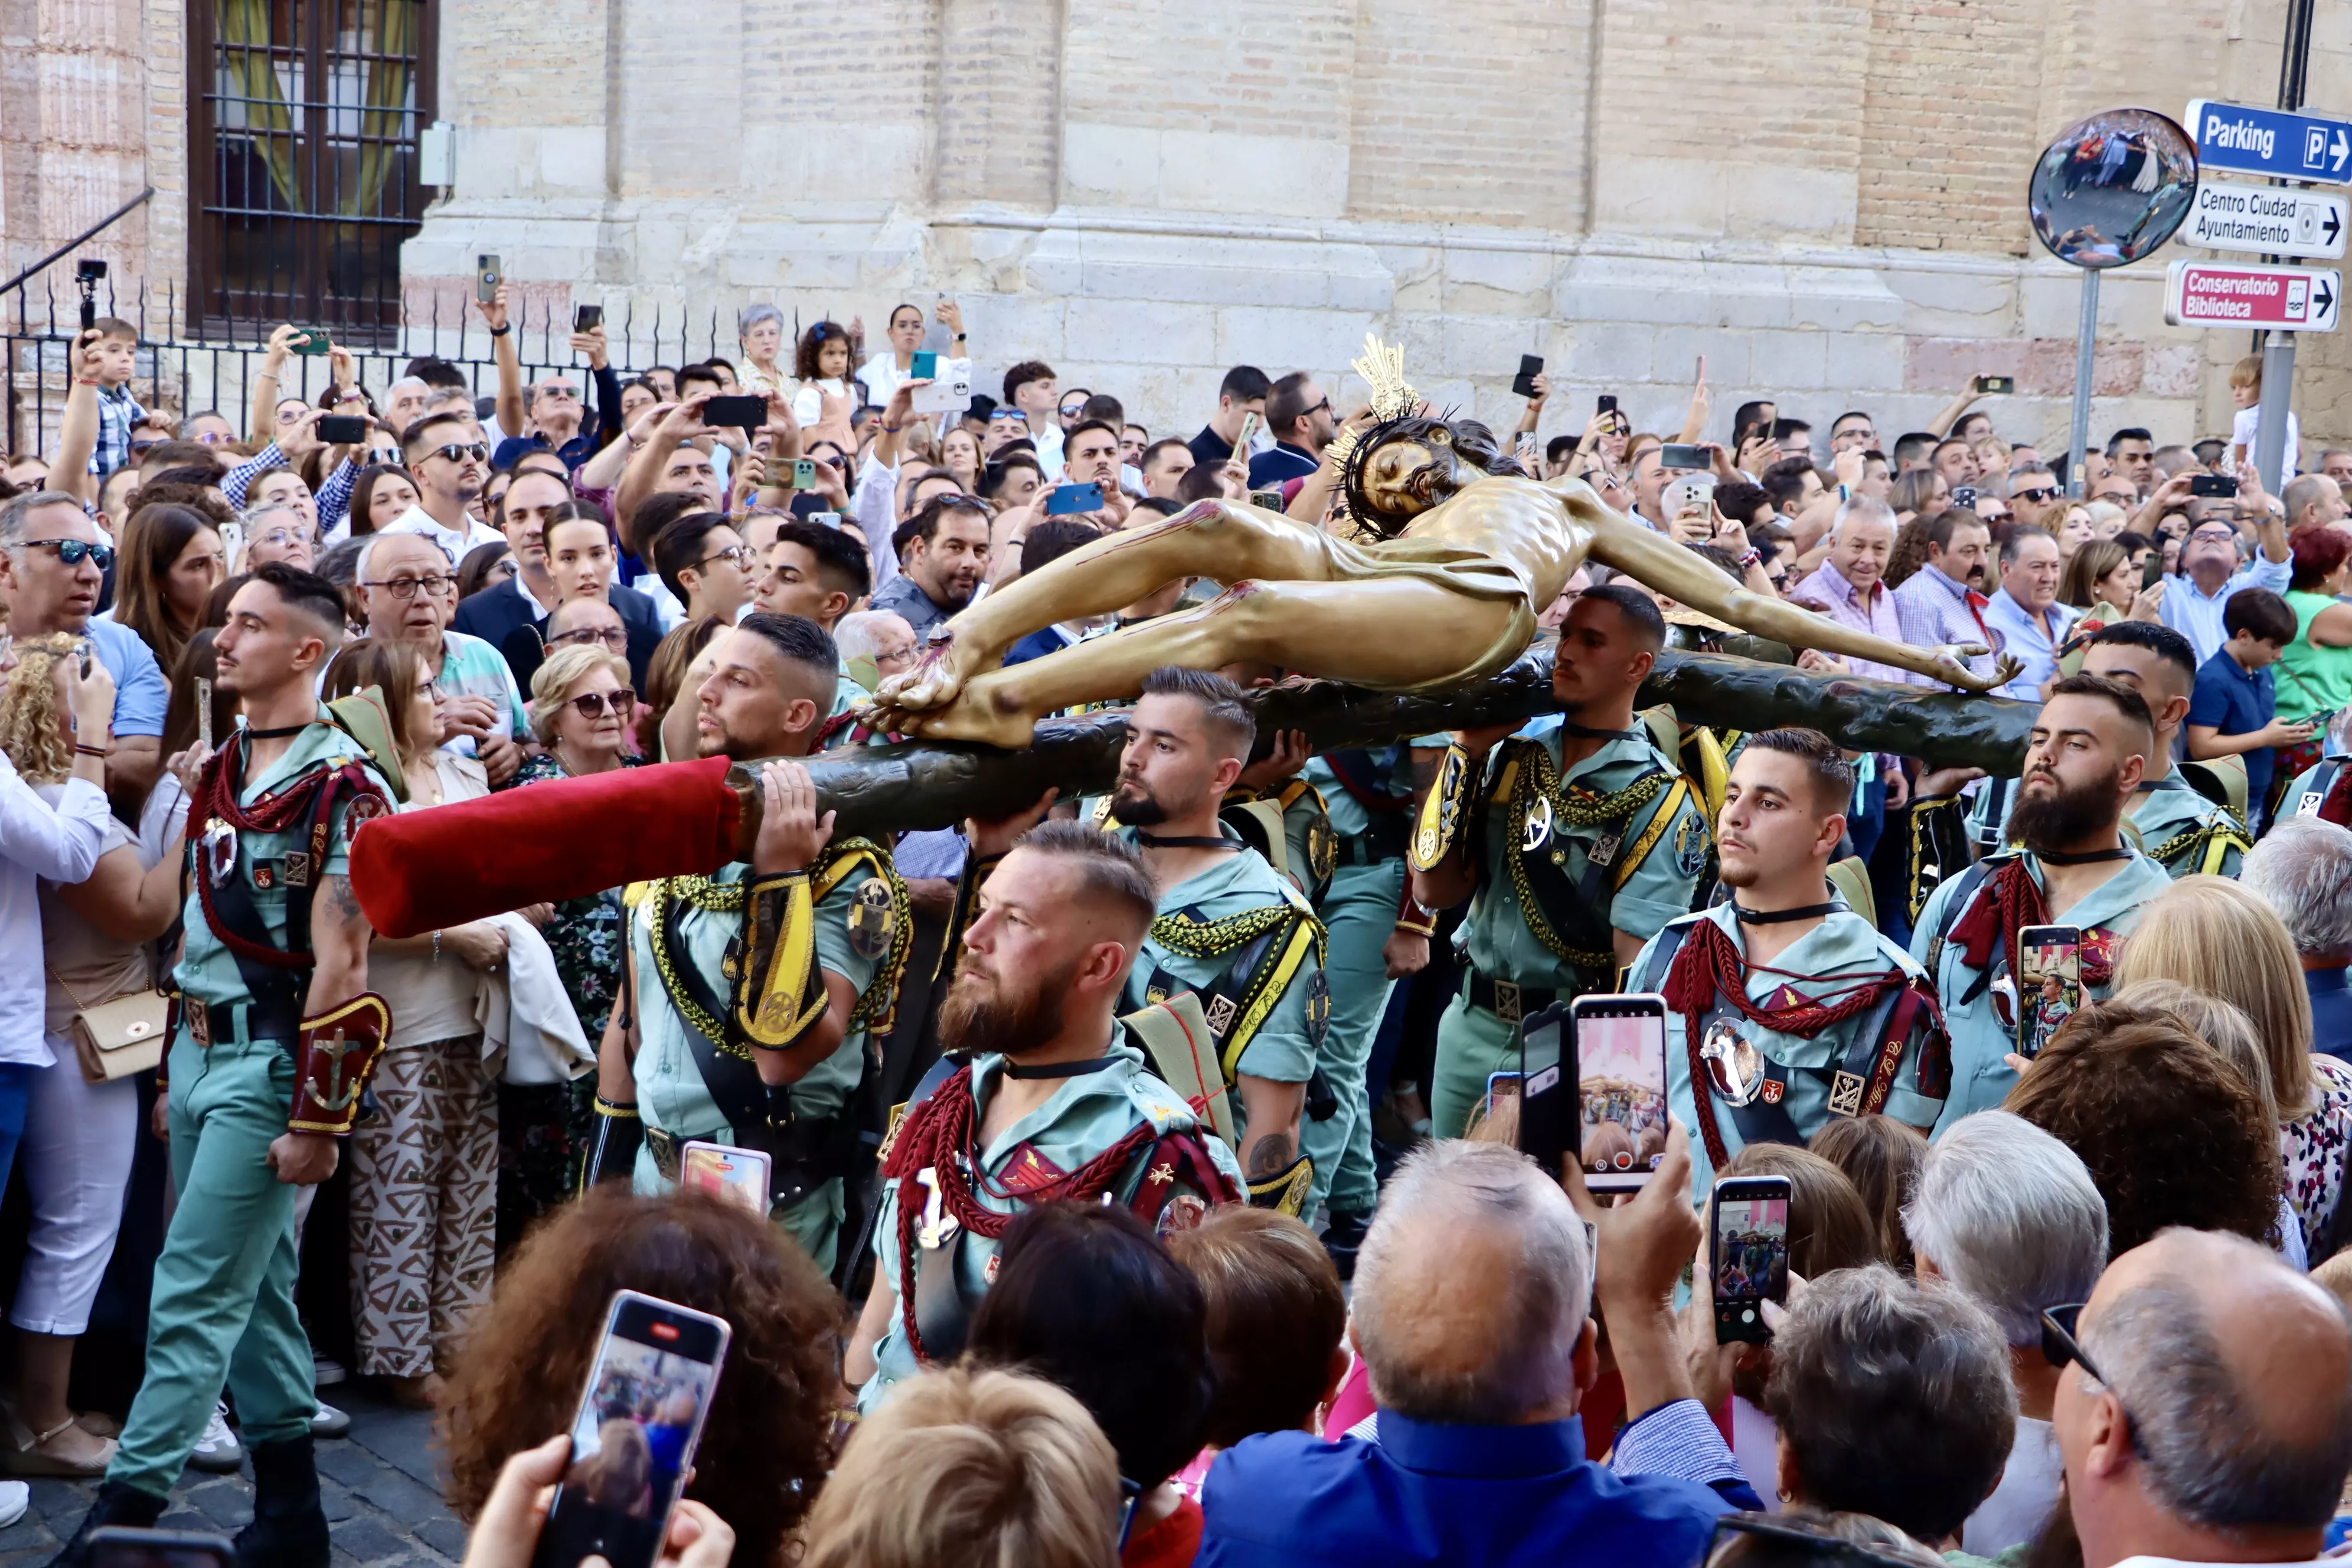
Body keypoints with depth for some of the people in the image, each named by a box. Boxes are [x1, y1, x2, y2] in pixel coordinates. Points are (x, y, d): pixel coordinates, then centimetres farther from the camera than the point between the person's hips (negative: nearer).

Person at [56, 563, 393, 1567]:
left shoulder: (342, 789, -13)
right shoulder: (219, 774, 13)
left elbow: (340, 971, -16)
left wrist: (317, 1120, -17)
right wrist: (172, 1075, 18)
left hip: (268, 1061, -8)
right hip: (200, 1050, 8)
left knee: (194, 1295, -8)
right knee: (256, 1294, 12)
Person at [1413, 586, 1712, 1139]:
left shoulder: (1659, 799, -9)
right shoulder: (1513, 754, 5)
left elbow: (1640, 969, -14)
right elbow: (1435, 890, 0)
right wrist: (1468, 750, -3)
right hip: (1468, 1028, 5)